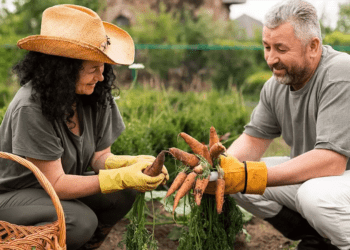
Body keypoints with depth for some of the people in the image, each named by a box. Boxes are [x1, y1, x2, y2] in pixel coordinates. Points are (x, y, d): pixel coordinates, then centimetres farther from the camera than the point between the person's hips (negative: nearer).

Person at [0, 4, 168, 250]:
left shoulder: (97, 96, -8)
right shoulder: (31, 108, -29)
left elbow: (99, 157, -2)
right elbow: (56, 183, -26)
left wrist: (135, 163, -24)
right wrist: (123, 177, -34)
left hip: (58, 187, 7)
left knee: (123, 195, -16)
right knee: (81, 220, -31)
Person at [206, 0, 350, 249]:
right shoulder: (276, 85, 0)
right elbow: (254, 139, 2)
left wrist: (247, 176, -38)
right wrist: (220, 166, -22)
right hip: (309, 175, 8)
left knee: (316, 194, -37)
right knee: (239, 182, -7)